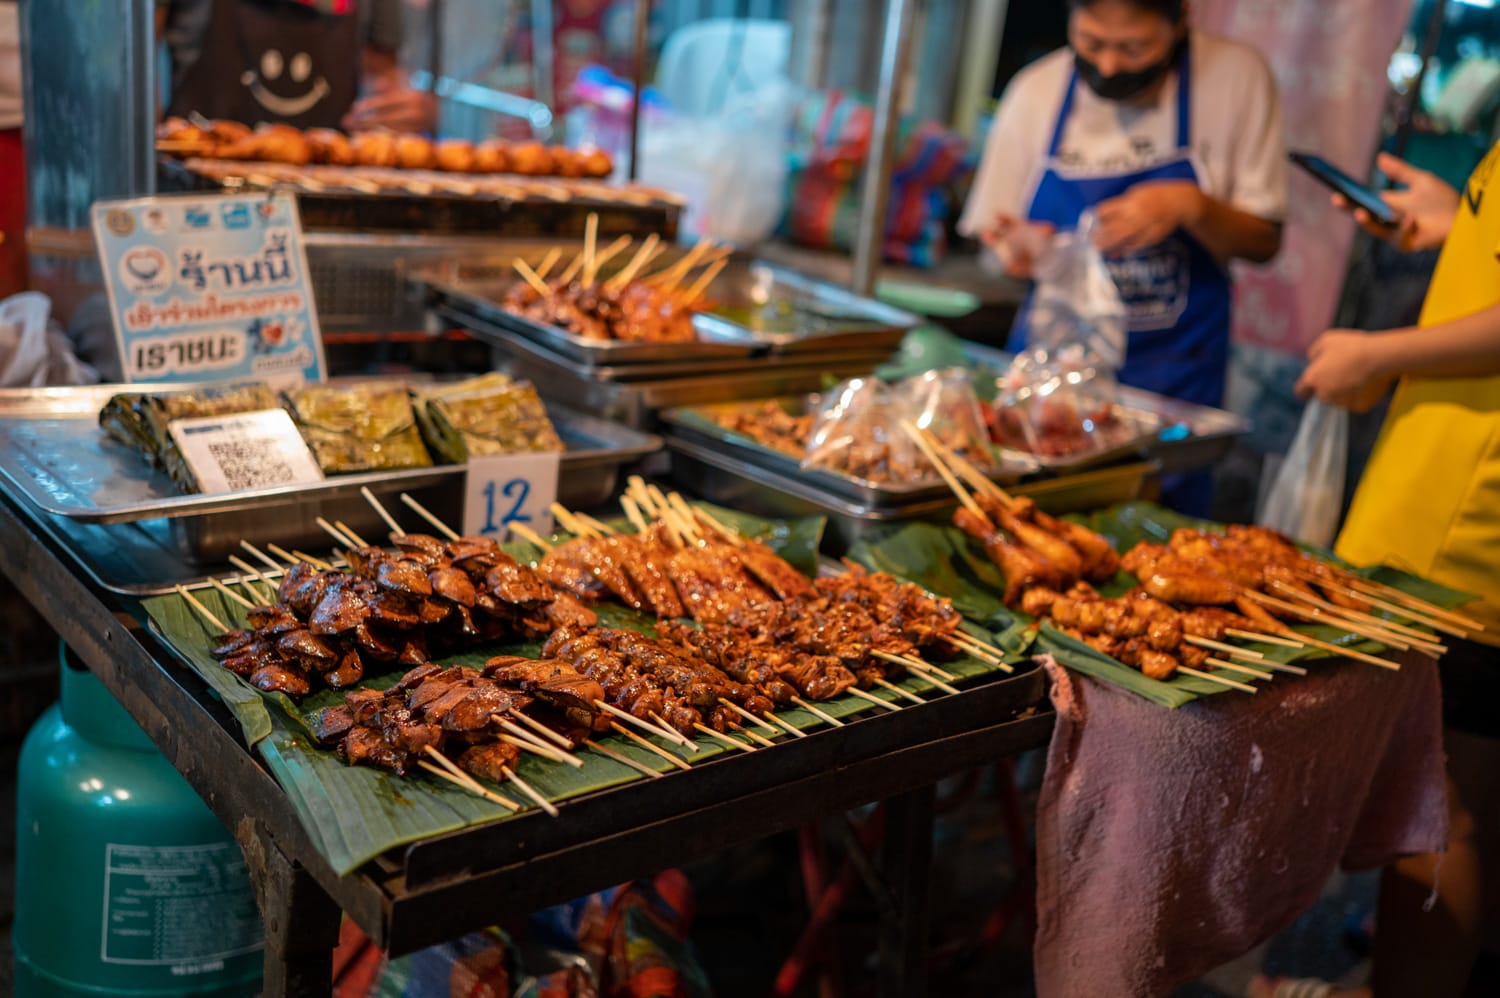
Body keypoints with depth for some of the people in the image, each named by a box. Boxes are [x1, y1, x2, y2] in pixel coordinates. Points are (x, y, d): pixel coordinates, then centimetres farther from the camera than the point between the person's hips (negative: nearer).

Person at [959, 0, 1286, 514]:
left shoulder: (1236, 76, -5)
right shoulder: (1035, 90, -1)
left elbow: (1264, 241, -1)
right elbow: (994, 242, 7)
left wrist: (1193, 207, -20)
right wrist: (1015, 251, -16)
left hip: (1173, 380, -1)